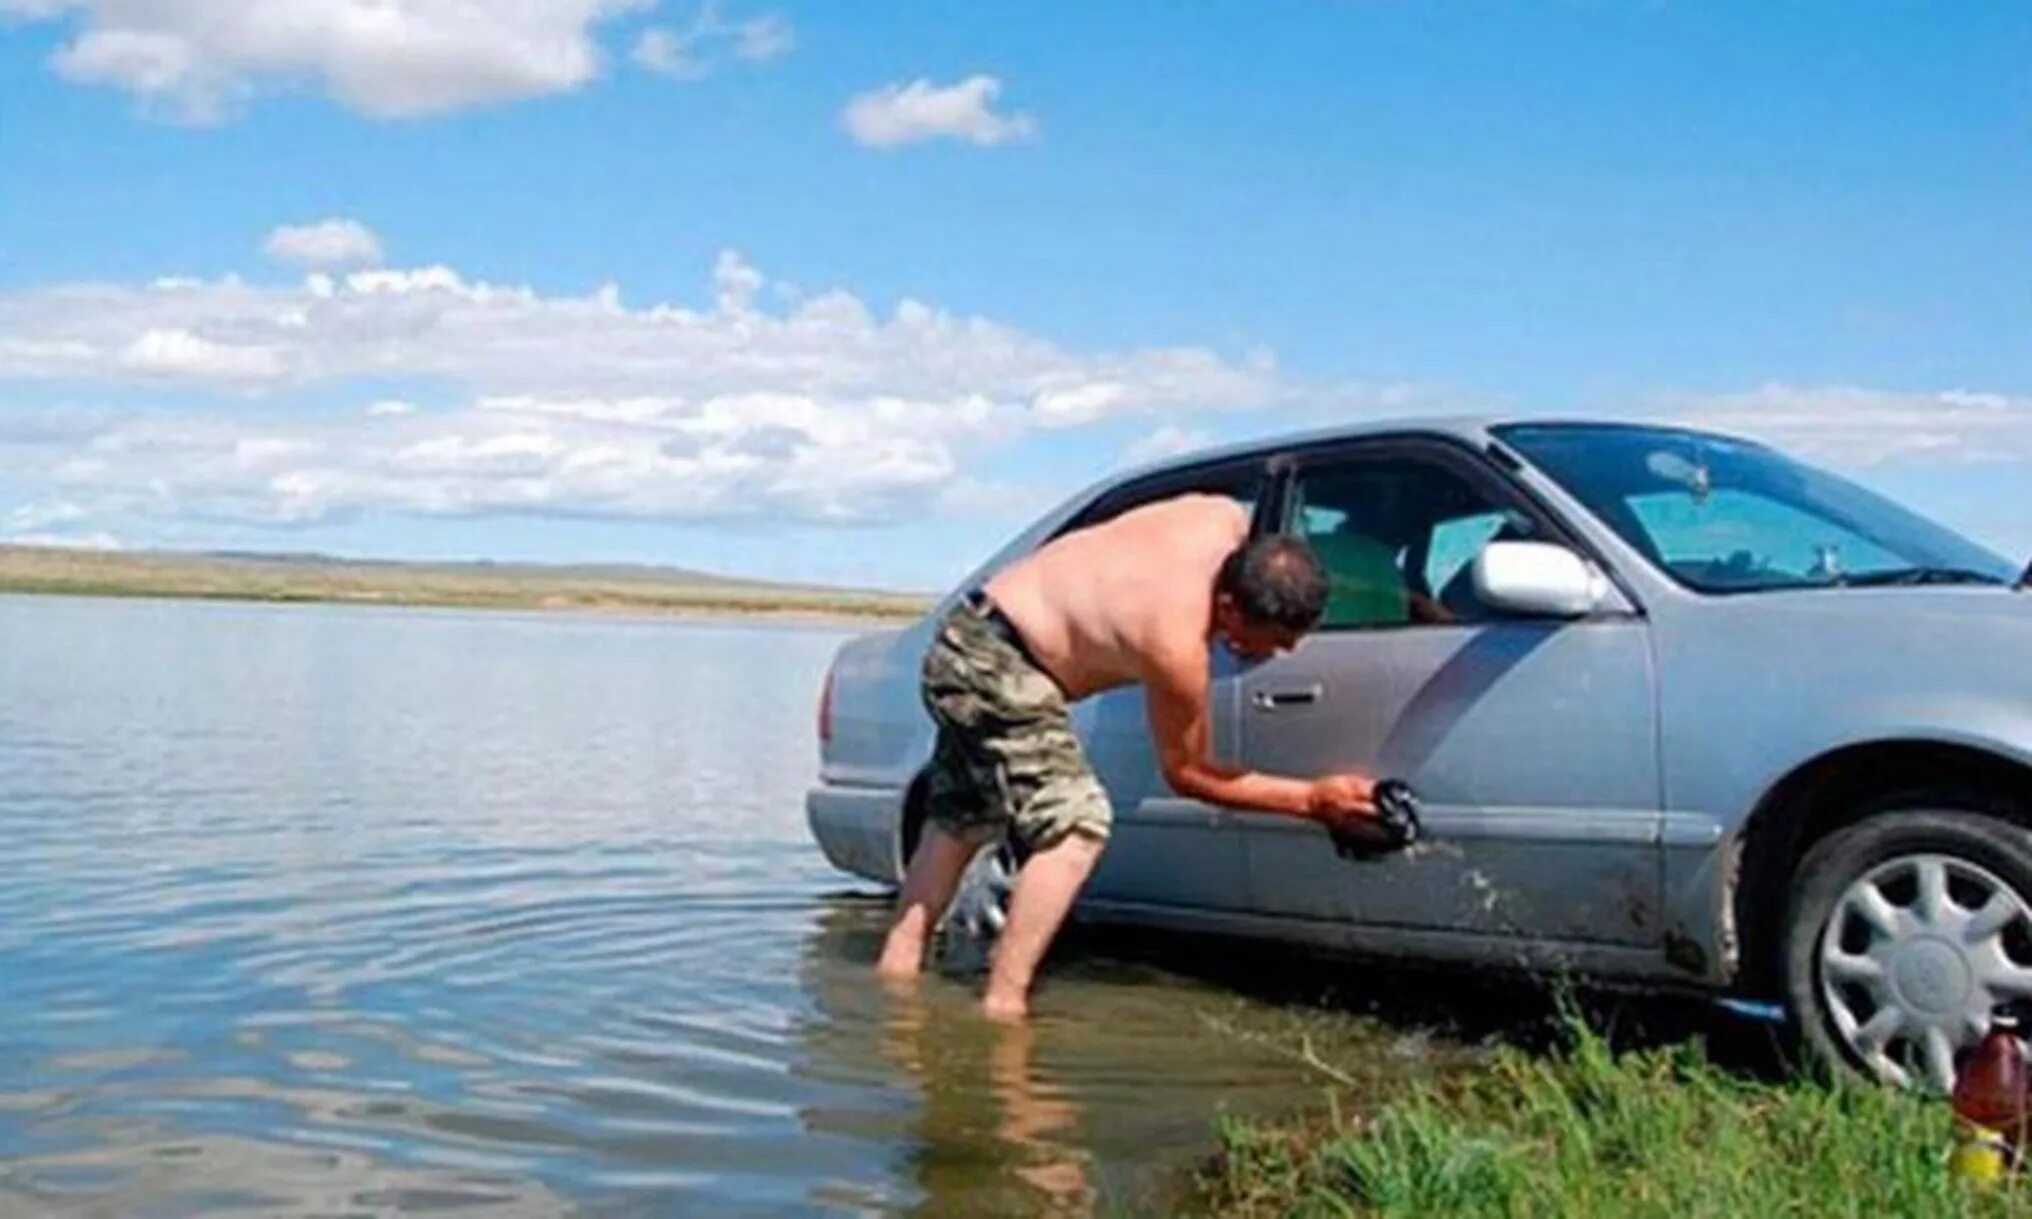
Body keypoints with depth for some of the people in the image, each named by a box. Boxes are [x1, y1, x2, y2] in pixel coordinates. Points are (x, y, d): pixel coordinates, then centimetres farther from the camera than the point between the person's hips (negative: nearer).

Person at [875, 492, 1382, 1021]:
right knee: (1075, 822, -16)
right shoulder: (1176, 645, -29)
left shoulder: (1225, 519, -12)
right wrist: (1310, 799, -14)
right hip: (996, 665, -10)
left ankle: (898, 966, 26)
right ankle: (1003, 1003, -16)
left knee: (959, 818, 18)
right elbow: (1187, 773, -13)